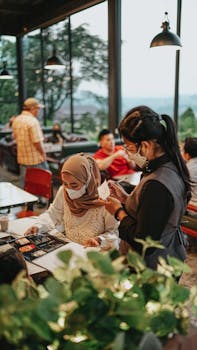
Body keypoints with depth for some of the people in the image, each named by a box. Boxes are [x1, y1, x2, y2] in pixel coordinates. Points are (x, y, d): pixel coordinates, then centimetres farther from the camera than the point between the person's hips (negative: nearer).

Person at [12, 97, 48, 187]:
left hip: (22, 158, 8)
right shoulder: (33, 121, -19)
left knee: (24, 184, 14)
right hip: (36, 158, -8)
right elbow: (37, 142, -22)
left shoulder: (16, 120, 7)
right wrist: (43, 153, -8)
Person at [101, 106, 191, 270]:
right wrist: (127, 199, 2)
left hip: (153, 268, -9)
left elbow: (144, 245, -27)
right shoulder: (170, 167, -3)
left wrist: (119, 212, -15)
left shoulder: (156, 186, -33)